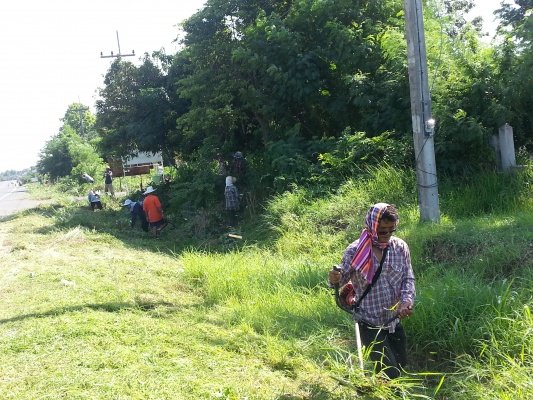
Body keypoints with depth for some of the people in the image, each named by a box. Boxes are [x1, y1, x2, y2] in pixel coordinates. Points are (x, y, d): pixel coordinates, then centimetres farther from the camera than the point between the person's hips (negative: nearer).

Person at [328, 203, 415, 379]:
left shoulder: (400, 247, -5)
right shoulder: (355, 251, -15)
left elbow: (408, 278, -2)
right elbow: (343, 278, -7)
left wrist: (407, 301, -21)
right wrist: (335, 279, -31)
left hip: (394, 321, 5)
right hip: (370, 324, -5)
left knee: (401, 363, 24)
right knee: (391, 374, -6)